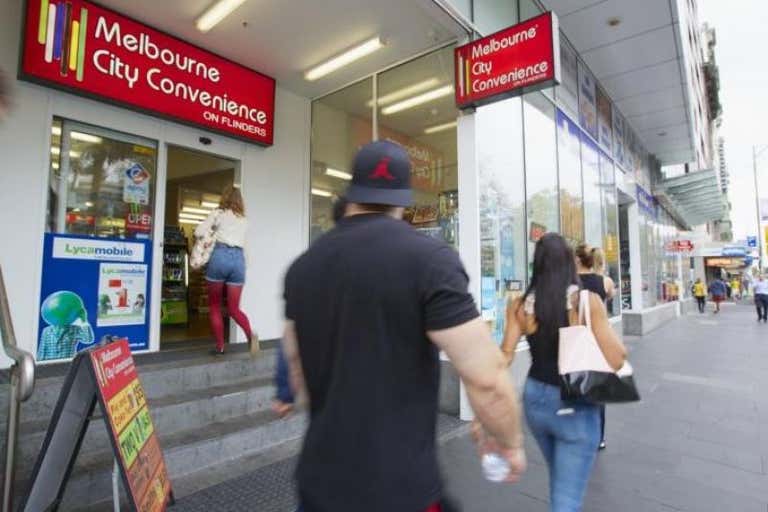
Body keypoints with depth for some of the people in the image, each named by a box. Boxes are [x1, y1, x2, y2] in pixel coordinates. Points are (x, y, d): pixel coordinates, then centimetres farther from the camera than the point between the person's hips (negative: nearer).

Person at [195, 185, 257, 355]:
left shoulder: (218, 212, 7)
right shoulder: (244, 220, 21)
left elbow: (198, 232, 1)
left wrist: (213, 234, 20)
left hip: (220, 255, -4)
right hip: (238, 258, 4)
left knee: (215, 306, 11)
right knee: (234, 308, 8)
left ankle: (220, 346, 11)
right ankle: (250, 335, -16)